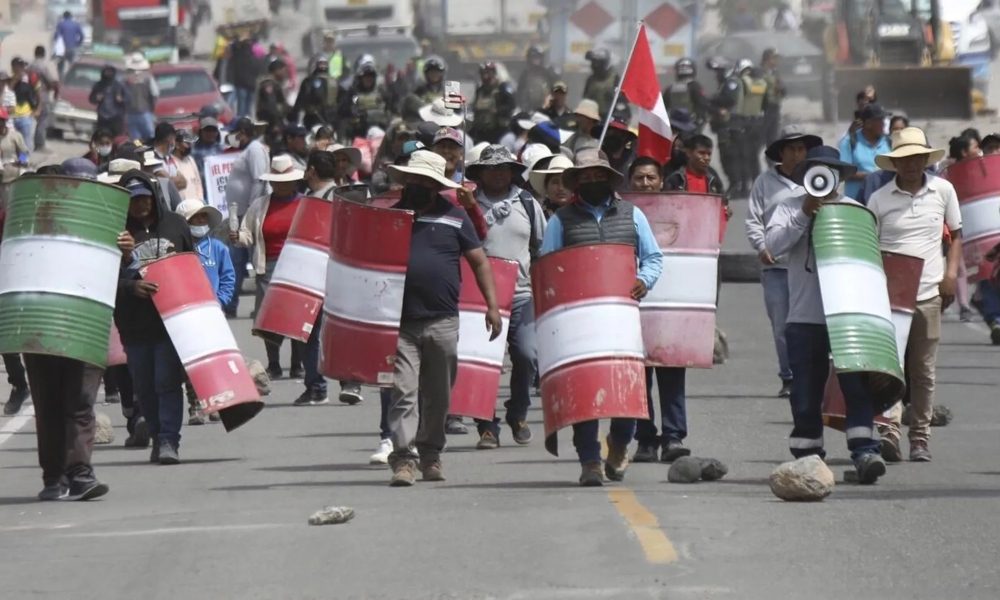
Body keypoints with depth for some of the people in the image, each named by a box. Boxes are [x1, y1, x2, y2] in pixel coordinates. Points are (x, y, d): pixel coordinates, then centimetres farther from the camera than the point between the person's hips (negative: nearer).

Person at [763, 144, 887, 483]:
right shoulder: (791, 209, 7)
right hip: (805, 317, 0)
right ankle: (807, 457, 14)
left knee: (856, 384, -11)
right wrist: (804, 216, -17)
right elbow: (773, 244, -8)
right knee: (806, 392, 5)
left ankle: (864, 452, -17)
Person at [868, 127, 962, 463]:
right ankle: (889, 432, -19)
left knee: (923, 372, 6)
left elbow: (956, 234, 17)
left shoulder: (943, 191, 7)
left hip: (928, 295, 2)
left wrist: (951, 272, 4)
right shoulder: (879, 199, 1)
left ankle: (920, 439, 13)